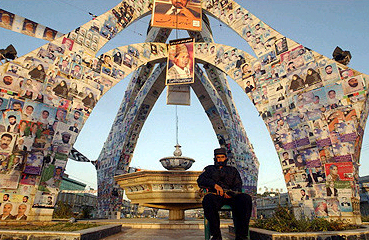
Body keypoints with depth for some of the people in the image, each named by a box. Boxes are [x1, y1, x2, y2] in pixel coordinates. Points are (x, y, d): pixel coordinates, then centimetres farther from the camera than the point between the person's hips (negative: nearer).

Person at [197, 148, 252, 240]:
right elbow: (200, 180, 8)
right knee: (207, 199, -37)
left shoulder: (233, 170, 29)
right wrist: (215, 185, -11)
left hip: (231, 196, 2)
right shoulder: (209, 169, 25)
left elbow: (238, 185, 15)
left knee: (246, 198, -31)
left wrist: (232, 194, -10)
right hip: (215, 195, -1)